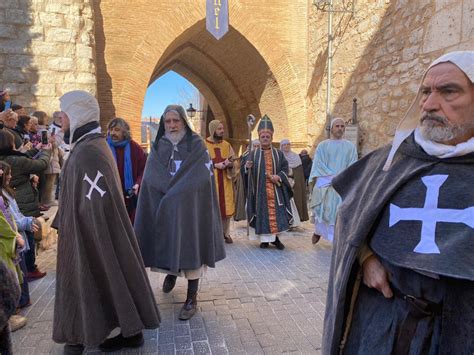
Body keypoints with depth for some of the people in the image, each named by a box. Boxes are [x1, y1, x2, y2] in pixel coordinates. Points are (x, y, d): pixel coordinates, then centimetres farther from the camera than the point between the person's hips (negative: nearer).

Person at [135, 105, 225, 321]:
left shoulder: (197, 145, -1)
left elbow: (205, 177, -9)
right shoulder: (158, 147, 8)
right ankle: (171, 272, 43)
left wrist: (175, 192, -15)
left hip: (190, 206, -3)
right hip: (163, 207, 3)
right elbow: (151, 178, 1)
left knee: (190, 246, -3)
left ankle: (192, 298, 4)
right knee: (167, 243, 12)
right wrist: (172, 191, -14)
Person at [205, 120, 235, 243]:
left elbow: (233, 161, 9)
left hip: (225, 181, 3)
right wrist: (215, 165, -19)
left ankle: (226, 233, 14)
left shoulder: (227, 145, 10)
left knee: (226, 207, 2)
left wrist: (228, 163, -14)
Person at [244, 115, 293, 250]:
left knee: (276, 212, 0)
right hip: (260, 189, -1)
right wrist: (248, 167, -22)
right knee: (262, 212, 0)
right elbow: (246, 170, 2)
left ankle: (275, 237, 12)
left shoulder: (278, 153, 9)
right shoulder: (253, 154, 6)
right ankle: (264, 239, 11)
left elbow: (285, 168, 6)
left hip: (276, 189, 1)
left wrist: (279, 176, -13)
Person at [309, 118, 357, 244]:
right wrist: (333, 176, -13)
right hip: (325, 184, -1)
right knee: (323, 209, 1)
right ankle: (318, 231, 27)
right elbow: (318, 164, -2)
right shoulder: (322, 145, 6)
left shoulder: (350, 147, 10)